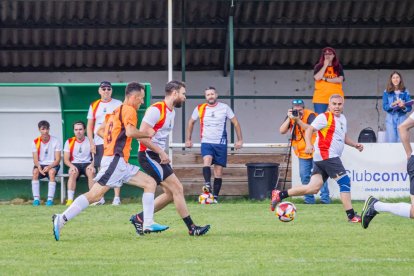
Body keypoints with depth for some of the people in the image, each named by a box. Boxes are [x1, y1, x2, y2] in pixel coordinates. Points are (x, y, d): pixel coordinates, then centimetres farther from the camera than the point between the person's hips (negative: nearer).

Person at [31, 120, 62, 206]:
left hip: (53, 165, -2)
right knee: (35, 171, -32)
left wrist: (49, 167, -26)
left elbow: (58, 160, -9)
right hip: (40, 165, 2)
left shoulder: (55, 141, -6)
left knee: (52, 172, -36)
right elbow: (35, 159, -4)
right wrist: (39, 167, -26)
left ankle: (50, 199, -34)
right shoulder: (35, 142, -1)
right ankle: (36, 199, -30)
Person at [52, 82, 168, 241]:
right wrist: (147, 134, -7)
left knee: (150, 183, 8)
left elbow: (100, 131, 25)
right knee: (94, 195, -14)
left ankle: (148, 224, 1)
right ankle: (61, 219, -15)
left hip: (121, 164, 10)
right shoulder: (129, 110, -6)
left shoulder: (116, 111, 21)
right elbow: (130, 132, -23)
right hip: (115, 160, -10)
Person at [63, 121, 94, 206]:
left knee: (91, 172, -34)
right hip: (74, 164, 0)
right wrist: (71, 166, -20)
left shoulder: (90, 141, 4)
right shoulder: (69, 142, 5)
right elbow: (66, 159, 1)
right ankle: (70, 199, -38)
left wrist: (92, 165, -22)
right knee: (73, 173, -34)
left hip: (87, 164, 0)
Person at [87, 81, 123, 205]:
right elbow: (89, 126, 12)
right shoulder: (94, 106, 11)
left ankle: (117, 197, -6)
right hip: (98, 143, 3)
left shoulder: (118, 104, 3)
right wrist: (91, 142, 2)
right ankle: (101, 198, 6)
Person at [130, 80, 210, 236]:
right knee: (177, 189, -11)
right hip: (148, 155, -10)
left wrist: (162, 154, 9)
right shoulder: (156, 110, -16)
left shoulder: (171, 112, 13)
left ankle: (140, 218, 16)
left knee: (170, 193, 8)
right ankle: (192, 228, -7)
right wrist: (161, 153, -20)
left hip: (158, 156, 10)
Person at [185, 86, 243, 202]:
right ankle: (207, 185, -43)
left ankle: (215, 196, 5)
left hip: (221, 144, 1)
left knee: (219, 171, 0)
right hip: (206, 142, -1)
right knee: (207, 160, -30)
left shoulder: (224, 108, 1)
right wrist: (188, 139, 18)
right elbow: (191, 122, 18)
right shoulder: (200, 109, 3)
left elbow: (235, 123, 7)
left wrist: (240, 140, 3)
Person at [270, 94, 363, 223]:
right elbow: (309, 129, -13)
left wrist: (355, 145, 18)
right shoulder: (325, 117, -7)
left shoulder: (342, 118, 21)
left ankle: (279, 195, 8)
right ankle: (351, 215, -8)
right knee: (345, 182, -11)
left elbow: (344, 137, 33)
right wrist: (309, 144, -29)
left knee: (314, 188, 3)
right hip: (326, 154, -9)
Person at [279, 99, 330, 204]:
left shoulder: (310, 115, -15)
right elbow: (282, 131, -6)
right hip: (302, 153, 5)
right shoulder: (291, 116, 2)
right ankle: (309, 198, 10)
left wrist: (298, 120, -36)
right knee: (304, 176, 2)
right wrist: (289, 119, -18)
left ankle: (325, 198, -6)